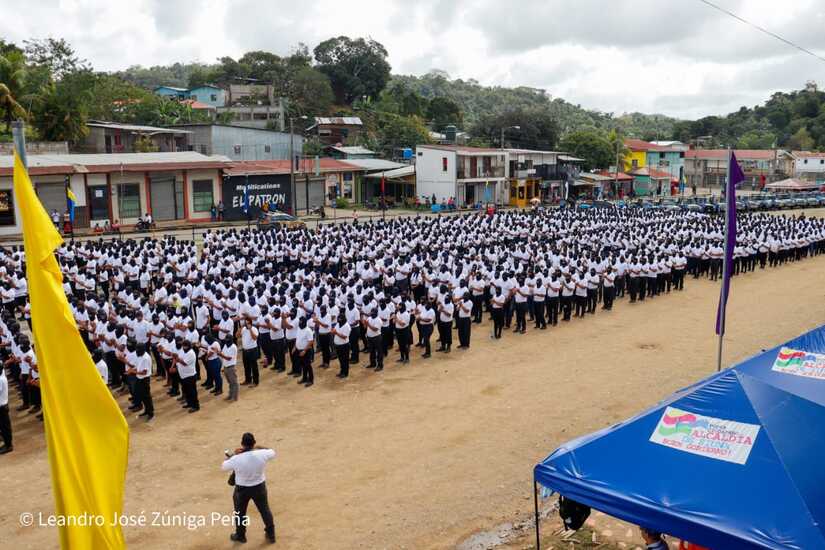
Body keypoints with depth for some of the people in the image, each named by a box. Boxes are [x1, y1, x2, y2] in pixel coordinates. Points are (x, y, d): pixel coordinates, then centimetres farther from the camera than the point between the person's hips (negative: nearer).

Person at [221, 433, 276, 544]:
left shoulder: (236, 459, -27)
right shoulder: (262, 454, -22)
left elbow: (223, 467, -5)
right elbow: (272, 453, 2)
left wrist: (234, 454, 5)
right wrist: (259, 448, 11)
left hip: (242, 489, -2)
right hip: (259, 487, 2)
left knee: (240, 513, 23)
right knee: (265, 510, 22)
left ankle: (240, 536, 41)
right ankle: (271, 535, 35)